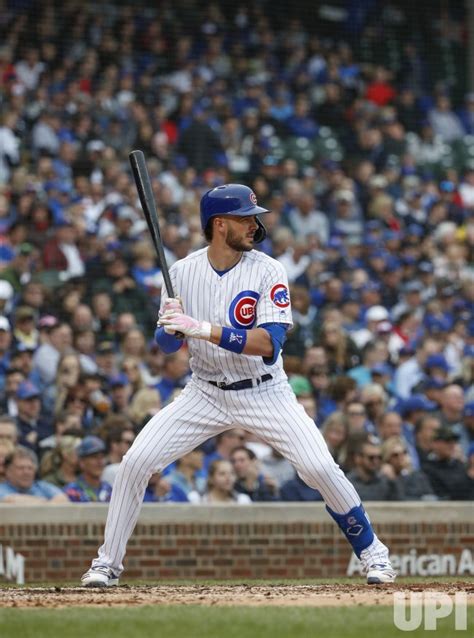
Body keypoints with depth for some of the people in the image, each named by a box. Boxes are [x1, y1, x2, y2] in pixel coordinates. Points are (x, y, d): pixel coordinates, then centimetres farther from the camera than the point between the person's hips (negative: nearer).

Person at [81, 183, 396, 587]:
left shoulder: (267, 272, -14)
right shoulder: (183, 272, -5)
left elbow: (270, 343, -26)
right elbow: (167, 345, 2)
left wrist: (203, 329, -35)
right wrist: (171, 328, -23)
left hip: (264, 393, -2)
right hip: (205, 394, 2)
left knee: (319, 468, -16)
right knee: (135, 462, -10)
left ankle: (372, 551, 6)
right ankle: (108, 563, 6)